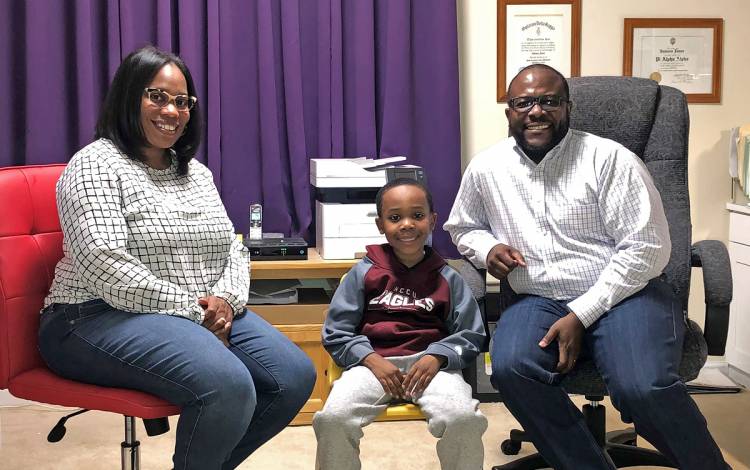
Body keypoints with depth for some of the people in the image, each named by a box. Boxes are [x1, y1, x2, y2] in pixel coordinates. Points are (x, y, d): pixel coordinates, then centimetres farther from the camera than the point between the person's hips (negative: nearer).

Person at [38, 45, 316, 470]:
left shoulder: (197, 173, 15)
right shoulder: (96, 164, -7)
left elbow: (233, 247, 14)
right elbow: (104, 264, -19)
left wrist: (225, 299, -8)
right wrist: (188, 309, -18)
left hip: (206, 313, 8)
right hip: (105, 317, -8)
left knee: (296, 377, -10)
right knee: (228, 386, -32)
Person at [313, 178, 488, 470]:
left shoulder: (447, 278, 9)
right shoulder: (363, 273, 8)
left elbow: (471, 336, 10)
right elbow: (335, 334, 7)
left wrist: (437, 357, -10)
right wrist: (372, 360, -10)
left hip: (431, 363, 0)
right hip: (373, 363, 0)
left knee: (464, 419, -31)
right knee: (332, 418, -30)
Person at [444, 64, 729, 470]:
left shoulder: (609, 158, -5)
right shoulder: (485, 169, 9)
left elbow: (646, 248, -9)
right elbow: (461, 227, 27)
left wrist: (580, 316, -15)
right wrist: (487, 248, 2)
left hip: (624, 294, -3)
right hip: (538, 301, 3)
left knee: (642, 388, -32)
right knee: (510, 369, -30)